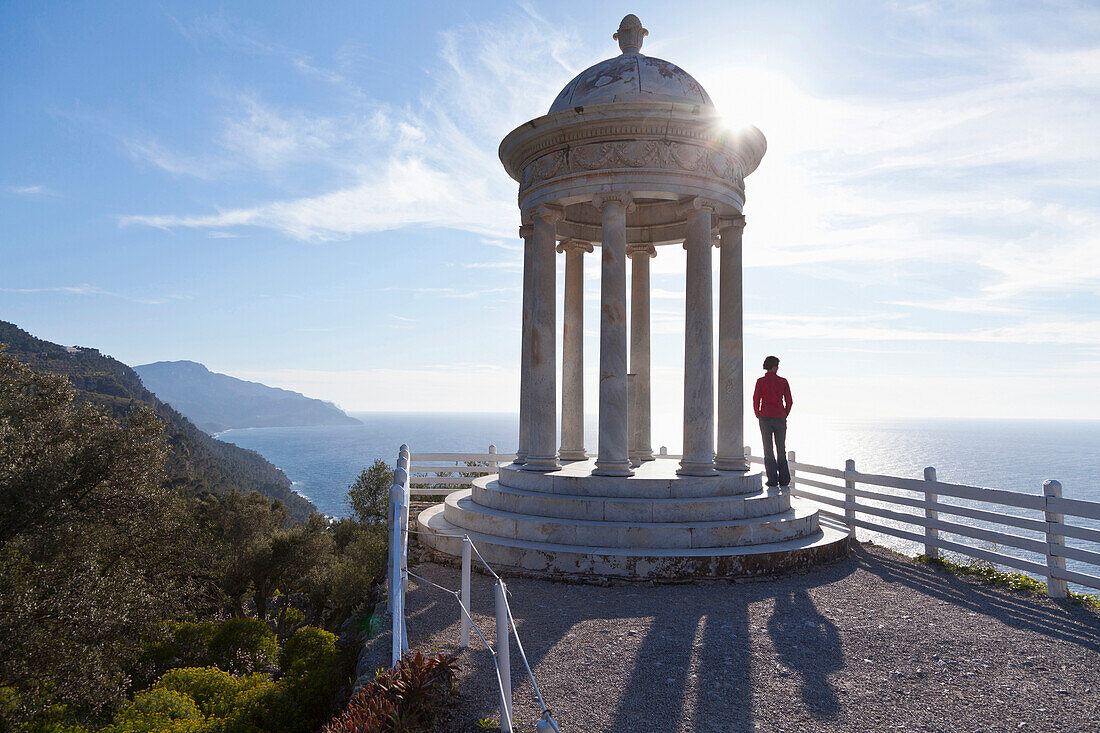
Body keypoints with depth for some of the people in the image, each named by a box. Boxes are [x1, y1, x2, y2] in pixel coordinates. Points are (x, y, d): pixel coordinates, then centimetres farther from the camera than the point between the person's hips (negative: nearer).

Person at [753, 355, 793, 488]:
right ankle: (784, 480, 10)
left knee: (768, 450, 3)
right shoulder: (783, 381, 1)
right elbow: (789, 401, 1)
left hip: (765, 418, -2)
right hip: (780, 418, 2)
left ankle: (773, 479, 0)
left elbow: (756, 400, -7)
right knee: (781, 449, 11)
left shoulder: (761, 381, -3)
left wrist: (758, 415, 7)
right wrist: (784, 416, 14)